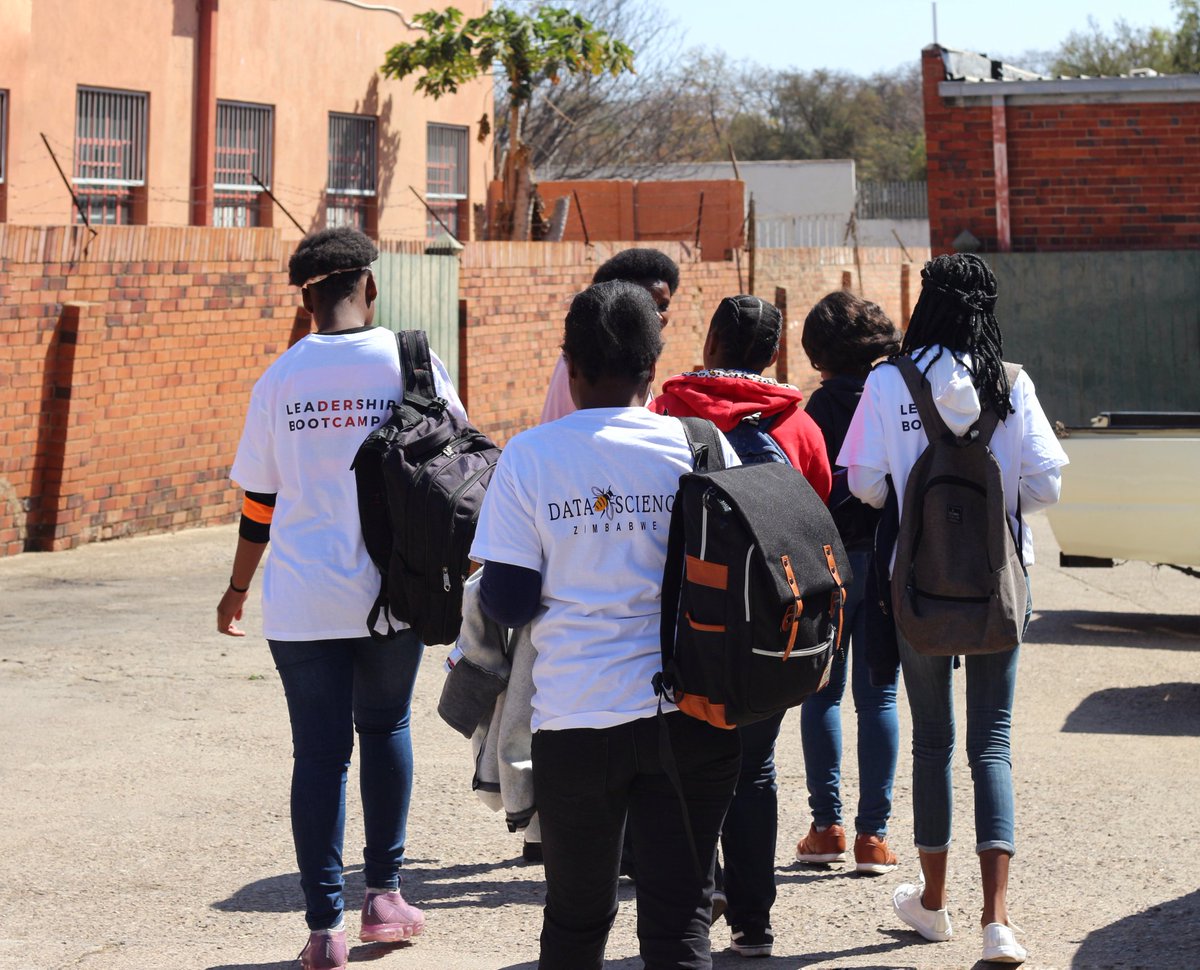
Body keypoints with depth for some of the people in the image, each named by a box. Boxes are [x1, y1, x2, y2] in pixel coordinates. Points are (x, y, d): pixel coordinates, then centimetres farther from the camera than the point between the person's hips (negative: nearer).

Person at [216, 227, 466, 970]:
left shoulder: (282, 378, -3)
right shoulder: (411, 363, -5)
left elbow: (260, 500, 2)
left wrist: (238, 587, 16)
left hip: (303, 600, 0)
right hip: (393, 592, 0)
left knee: (319, 752, 5)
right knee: (385, 728, 20)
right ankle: (385, 894, 18)